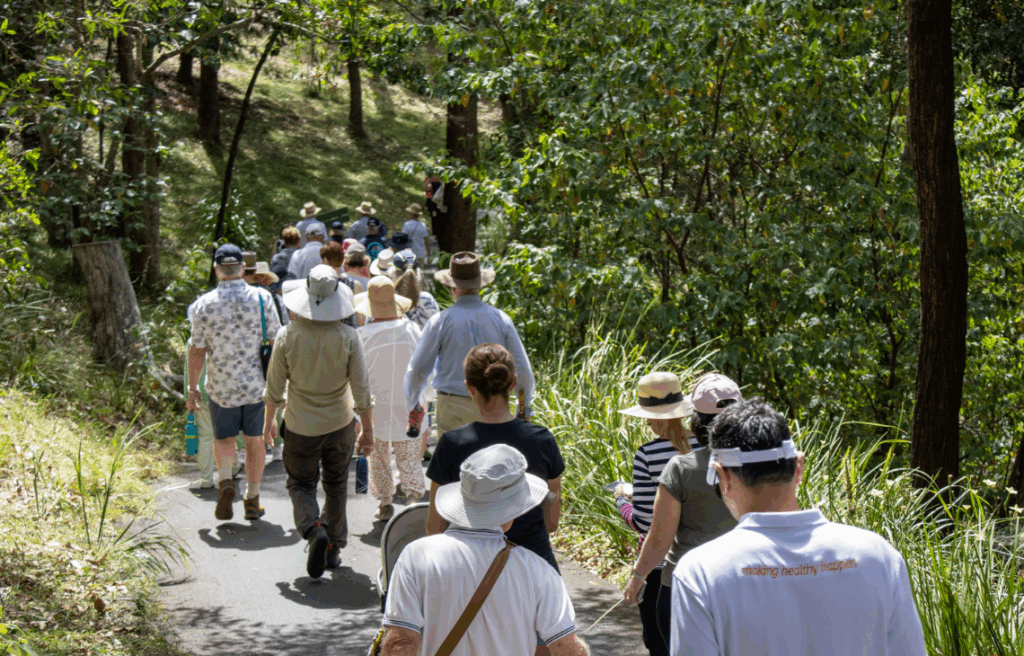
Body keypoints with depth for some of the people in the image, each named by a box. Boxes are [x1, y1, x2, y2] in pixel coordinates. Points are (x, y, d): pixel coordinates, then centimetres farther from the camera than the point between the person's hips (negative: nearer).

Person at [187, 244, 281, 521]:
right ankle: (252, 500, 15)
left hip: (221, 386, 0)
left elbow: (196, 351, -3)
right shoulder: (262, 298, -7)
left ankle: (226, 480, -7)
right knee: (255, 440, 12)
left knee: (223, 439, 18)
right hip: (257, 383, 0)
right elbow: (275, 343, -3)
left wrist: (192, 388, 8)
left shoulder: (204, 304, -7)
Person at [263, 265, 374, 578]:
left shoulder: (288, 335, -14)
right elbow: (361, 388, -9)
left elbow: (275, 386, -5)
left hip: (300, 426, -1)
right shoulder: (347, 336, -14)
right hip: (340, 423, 1)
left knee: (300, 485, 13)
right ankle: (333, 548, 24)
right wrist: (367, 428, 3)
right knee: (336, 486, 17)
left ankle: (315, 531, -13)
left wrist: (269, 420, 11)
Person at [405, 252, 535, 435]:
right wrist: (524, 409, 15)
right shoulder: (501, 320, 0)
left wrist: (411, 404, 15)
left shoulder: (440, 322, -6)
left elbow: (418, 370, -2)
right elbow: (522, 369, 2)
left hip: (453, 408, -2)